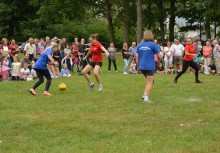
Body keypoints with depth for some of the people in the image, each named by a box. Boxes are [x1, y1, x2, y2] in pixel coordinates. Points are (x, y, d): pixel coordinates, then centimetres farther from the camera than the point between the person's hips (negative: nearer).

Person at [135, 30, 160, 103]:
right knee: (150, 82, 1)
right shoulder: (153, 44, -7)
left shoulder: (139, 45, 7)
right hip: (150, 66, -6)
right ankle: (146, 98, -4)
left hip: (142, 66, 6)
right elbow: (158, 55, -4)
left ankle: (145, 95, 12)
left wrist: (138, 65, 18)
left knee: (149, 81, 22)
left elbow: (136, 56, 8)